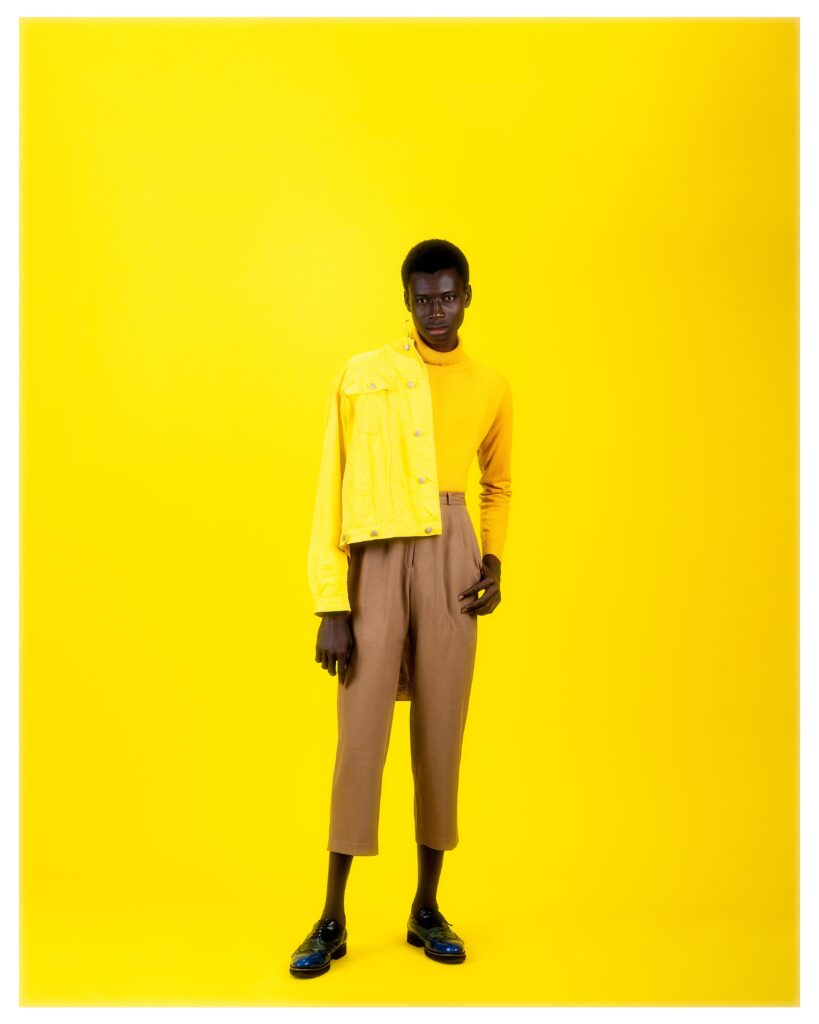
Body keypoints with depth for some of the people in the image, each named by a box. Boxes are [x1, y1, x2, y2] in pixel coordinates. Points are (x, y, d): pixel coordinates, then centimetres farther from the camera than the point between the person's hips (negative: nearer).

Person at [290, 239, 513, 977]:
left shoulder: (492, 387, 8)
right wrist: (331, 605, -8)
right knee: (361, 738, -2)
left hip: (451, 563, 2)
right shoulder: (361, 375, 0)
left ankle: (428, 908, 20)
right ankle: (333, 918, 12)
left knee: (441, 736, 5)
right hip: (376, 564, -2)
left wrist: (494, 561, 5)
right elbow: (331, 490, -3)